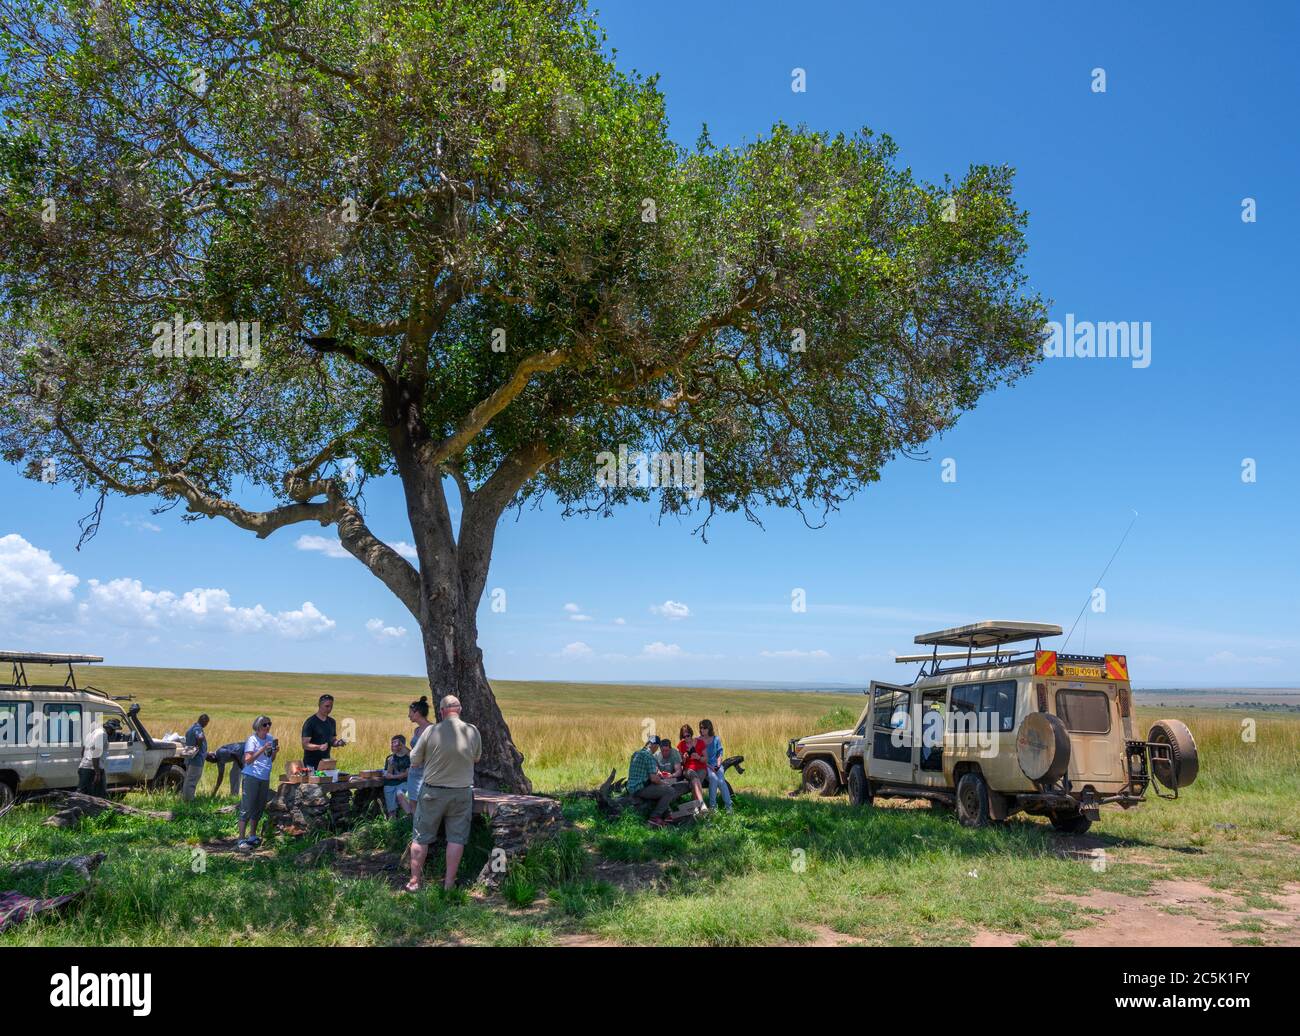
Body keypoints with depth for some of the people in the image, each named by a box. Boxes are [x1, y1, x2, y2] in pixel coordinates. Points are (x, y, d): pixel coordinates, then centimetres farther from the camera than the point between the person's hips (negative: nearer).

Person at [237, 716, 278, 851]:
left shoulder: (270, 738, 10)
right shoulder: (252, 740, -9)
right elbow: (248, 760, -17)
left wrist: (275, 752, -1)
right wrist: (262, 749, -23)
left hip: (265, 778, 7)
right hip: (252, 777, -7)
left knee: (259, 808, 13)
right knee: (247, 808, -7)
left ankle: (252, 836, 25)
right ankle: (241, 839, -5)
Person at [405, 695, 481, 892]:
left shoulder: (431, 731, -12)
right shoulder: (473, 731, -6)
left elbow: (414, 761, -3)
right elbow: (476, 758, 9)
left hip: (433, 791, -1)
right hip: (462, 792, 1)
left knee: (421, 837, 11)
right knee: (456, 838, 9)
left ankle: (414, 881, 18)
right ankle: (449, 882, 12)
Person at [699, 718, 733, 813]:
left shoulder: (716, 739, 7)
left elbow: (720, 753, 9)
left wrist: (718, 765, -7)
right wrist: (710, 767, -10)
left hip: (716, 764, 2)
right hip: (705, 766, -2)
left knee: (721, 781, -26)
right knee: (713, 778, -32)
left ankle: (728, 806, -22)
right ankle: (712, 806, -23)